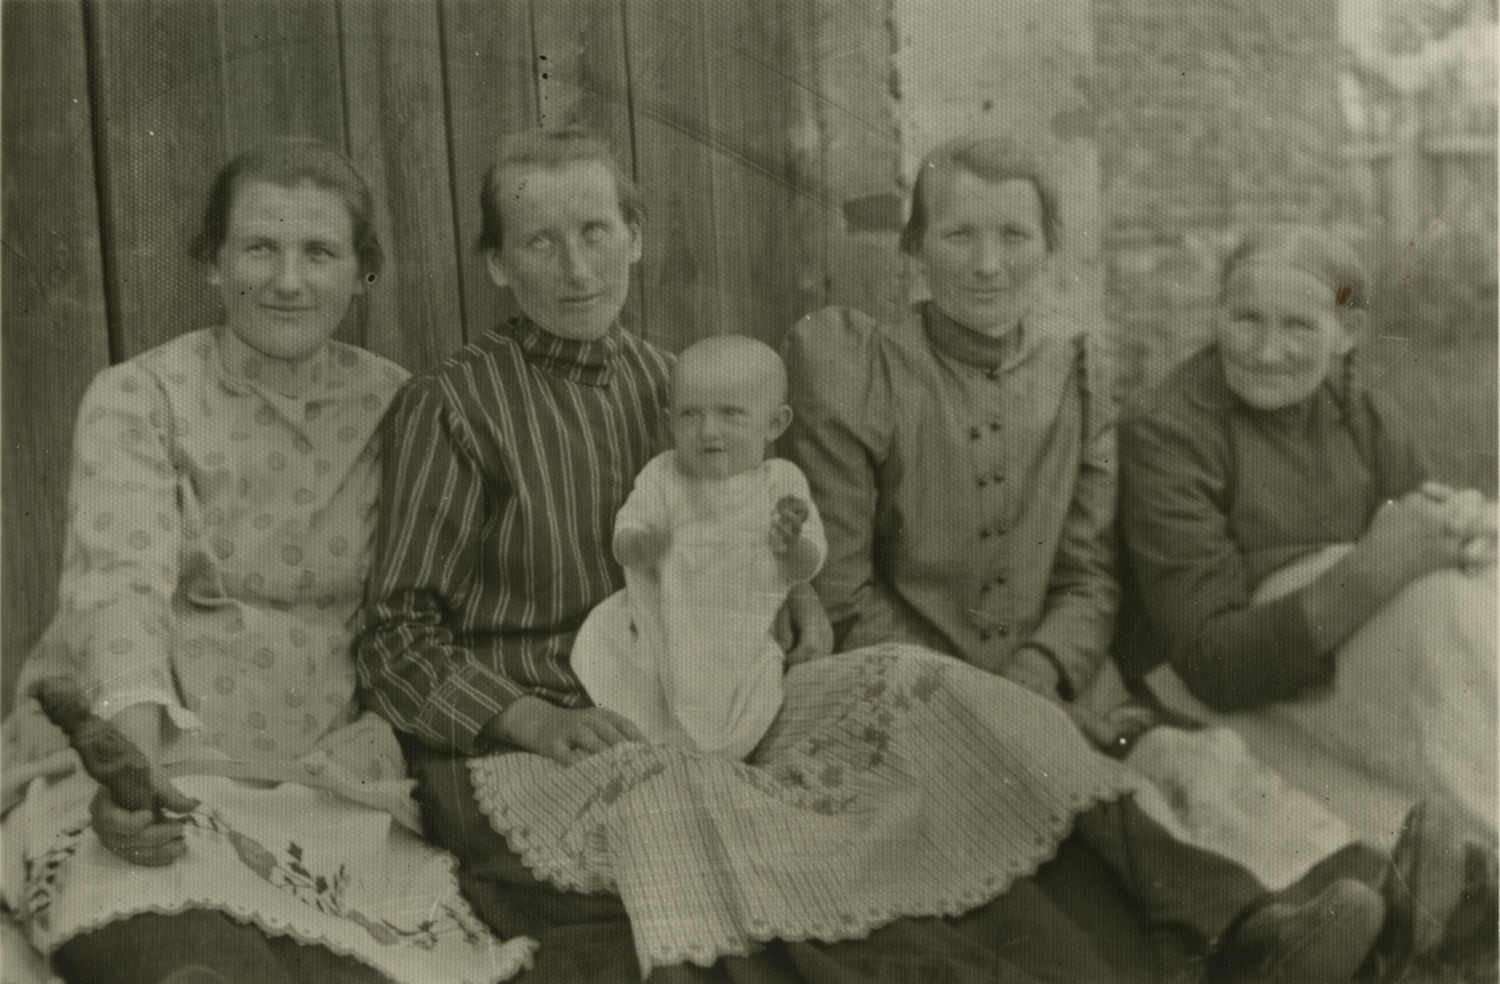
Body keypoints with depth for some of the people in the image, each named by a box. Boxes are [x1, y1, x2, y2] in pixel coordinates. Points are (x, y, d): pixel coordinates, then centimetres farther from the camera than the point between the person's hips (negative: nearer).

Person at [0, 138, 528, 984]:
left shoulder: (395, 405, 8)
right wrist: (131, 747, -34)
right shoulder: (138, 398, 0)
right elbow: (122, 581, -16)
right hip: (139, 784, -2)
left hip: (328, 782, 3)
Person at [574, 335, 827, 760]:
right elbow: (623, 543, -5)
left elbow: (807, 568, -6)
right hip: (658, 629, 1)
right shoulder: (662, 476, 1)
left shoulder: (782, 483, 0)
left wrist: (791, 543, -30)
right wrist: (639, 545, -30)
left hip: (743, 641, -1)